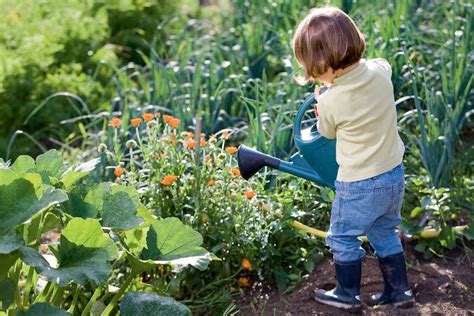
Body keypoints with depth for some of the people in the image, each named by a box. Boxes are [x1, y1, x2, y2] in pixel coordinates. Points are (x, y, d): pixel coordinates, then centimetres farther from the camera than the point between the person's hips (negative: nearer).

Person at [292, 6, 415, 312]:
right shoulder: (380, 71, -11)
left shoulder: (329, 102, -23)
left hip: (358, 185, -6)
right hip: (394, 175, 6)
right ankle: (399, 290, 33)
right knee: (385, 234, 25)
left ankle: (348, 295, 29)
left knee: (343, 239, 16)